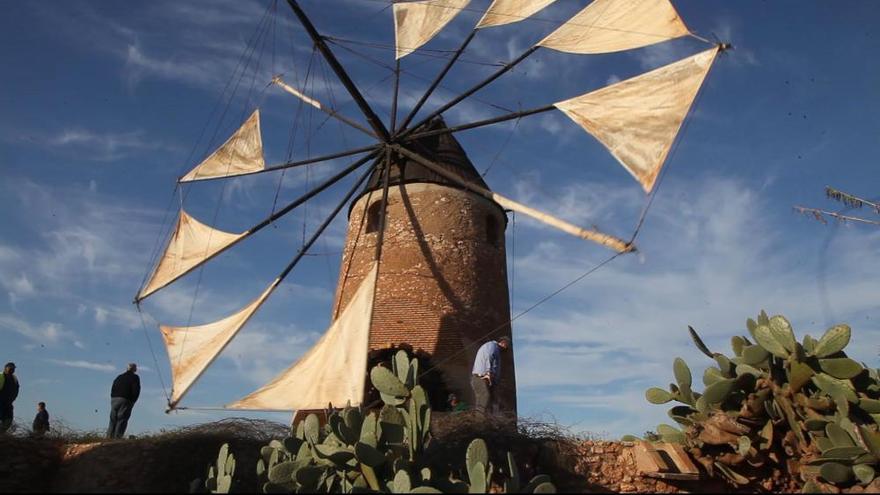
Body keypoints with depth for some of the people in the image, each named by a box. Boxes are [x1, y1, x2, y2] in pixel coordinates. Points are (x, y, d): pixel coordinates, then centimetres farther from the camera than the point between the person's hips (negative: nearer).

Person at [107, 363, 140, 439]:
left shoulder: (119, 377, 20)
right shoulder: (135, 378, 2)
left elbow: (112, 390, 16)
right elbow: (136, 391, -7)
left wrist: (113, 399, 15)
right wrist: (132, 401, 2)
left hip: (114, 399, 5)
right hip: (125, 400, -5)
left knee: (113, 420, 11)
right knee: (122, 420, -5)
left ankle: (109, 437, 7)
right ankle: (117, 437, -11)